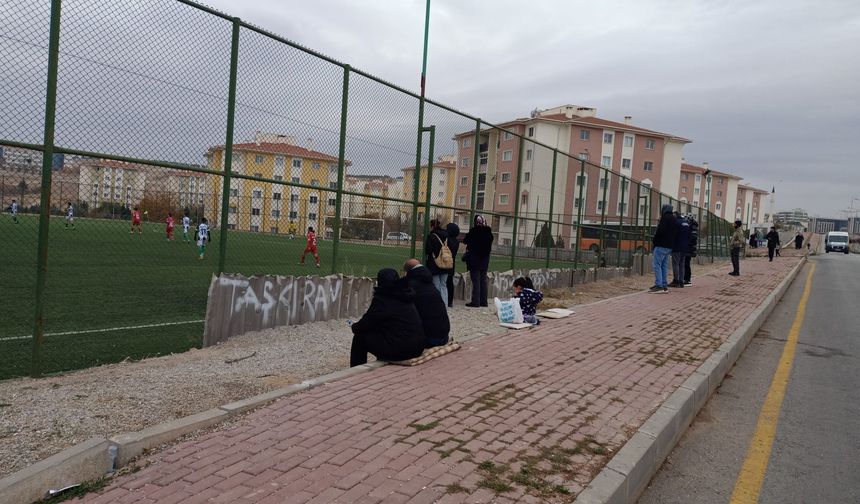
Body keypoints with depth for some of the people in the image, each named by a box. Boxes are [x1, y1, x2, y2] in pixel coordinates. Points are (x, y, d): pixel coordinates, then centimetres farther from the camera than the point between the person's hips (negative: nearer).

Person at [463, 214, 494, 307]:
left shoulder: (474, 231, -15)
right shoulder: (488, 231, 1)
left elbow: (466, 240, -4)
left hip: (475, 260, -5)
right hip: (485, 260, 5)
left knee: (476, 281, -3)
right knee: (483, 280, 11)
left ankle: (475, 301, -3)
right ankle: (483, 301, 14)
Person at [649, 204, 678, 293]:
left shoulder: (665, 218, -9)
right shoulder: (675, 219, 18)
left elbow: (660, 230, -19)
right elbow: (675, 233, 19)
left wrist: (654, 240, -7)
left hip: (661, 245, -9)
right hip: (669, 246, 9)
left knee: (657, 265, -8)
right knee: (665, 266, 12)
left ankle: (658, 285, -14)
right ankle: (664, 285, 12)